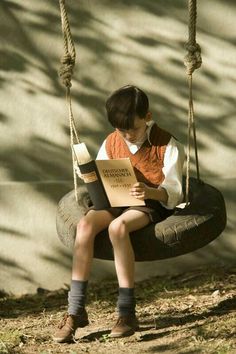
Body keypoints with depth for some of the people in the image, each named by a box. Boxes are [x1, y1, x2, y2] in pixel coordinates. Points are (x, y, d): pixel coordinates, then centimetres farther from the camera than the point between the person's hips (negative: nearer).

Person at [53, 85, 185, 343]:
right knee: (85, 224, -26)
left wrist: (150, 192, -33)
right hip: (117, 201, 5)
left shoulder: (167, 146, -7)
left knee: (118, 227, -36)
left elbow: (174, 193, -12)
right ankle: (76, 311, -26)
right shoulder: (111, 143, 8)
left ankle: (127, 313, -32)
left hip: (154, 203, -5)